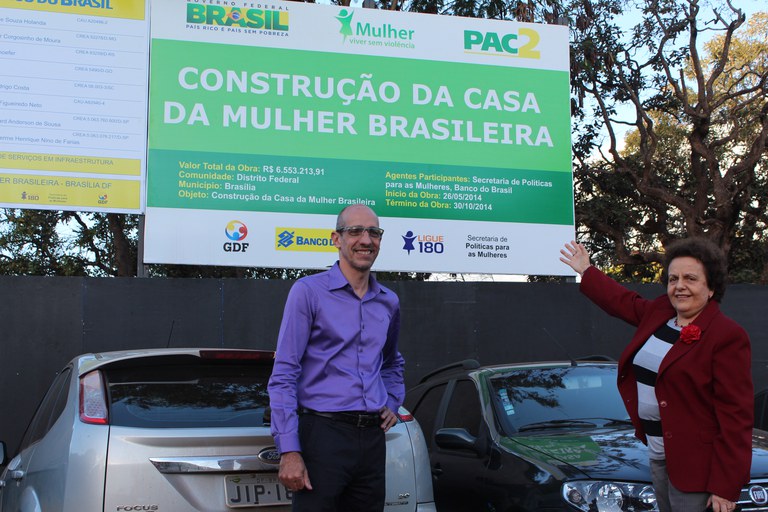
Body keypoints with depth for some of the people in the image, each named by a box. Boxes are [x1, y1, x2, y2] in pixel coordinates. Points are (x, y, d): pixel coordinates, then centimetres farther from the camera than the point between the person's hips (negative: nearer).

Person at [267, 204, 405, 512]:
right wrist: (289, 451, -16)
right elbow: (284, 375, -10)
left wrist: (392, 403, 14)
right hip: (323, 432, -5)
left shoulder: (389, 302, 13)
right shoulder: (309, 291, -5)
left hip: (372, 437, 6)